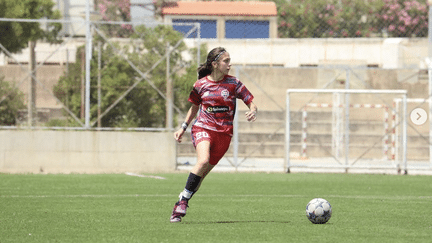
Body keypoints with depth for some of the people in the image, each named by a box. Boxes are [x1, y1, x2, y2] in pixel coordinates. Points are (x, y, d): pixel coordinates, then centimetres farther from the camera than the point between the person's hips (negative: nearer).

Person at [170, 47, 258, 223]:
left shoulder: (233, 83, 0)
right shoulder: (201, 84, 3)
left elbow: (251, 103, 2)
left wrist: (253, 112, -20)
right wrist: (183, 128, 15)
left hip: (224, 133, 1)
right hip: (203, 128, -1)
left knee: (204, 171, -2)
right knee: (203, 160, -28)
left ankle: (180, 207, 10)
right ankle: (183, 201, -20)